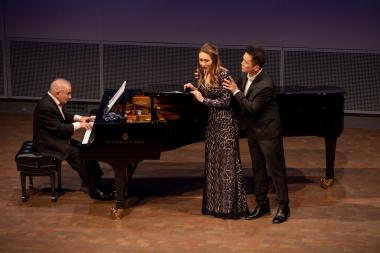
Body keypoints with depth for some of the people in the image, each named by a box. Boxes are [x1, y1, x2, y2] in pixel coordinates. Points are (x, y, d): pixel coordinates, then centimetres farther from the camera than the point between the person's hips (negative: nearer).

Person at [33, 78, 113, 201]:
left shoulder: (53, 100, 3)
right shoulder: (46, 107, -28)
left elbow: (63, 116, 21)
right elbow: (58, 128, -28)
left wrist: (79, 118, 8)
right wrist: (78, 125, -19)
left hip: (58, 139, 11)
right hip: (49, 145, -10)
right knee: (80, 155, -18)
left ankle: (97, 181, 9)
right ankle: (94, 190, -9)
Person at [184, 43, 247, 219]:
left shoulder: (223, 74, -17)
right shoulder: (201, 74, 5)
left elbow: (225, 102, -17)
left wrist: (203, 100, -15)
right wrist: (194, 89, 0)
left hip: (225, 123, -8)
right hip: (211, 122, 8)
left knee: (227, 163, -4)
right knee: (212, 163, 10)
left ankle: (231, 206, 2)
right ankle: (216, 204, 18)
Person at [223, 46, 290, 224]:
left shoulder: (265, 86, -30)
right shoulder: (245, 76, -5)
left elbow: (252, 108, -25)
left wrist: (236, 92, -23)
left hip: (268, 132, -8)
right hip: (252, 130, 8)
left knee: (276, 169, 4)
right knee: (257, 168, 15)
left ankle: (283, 207, 14)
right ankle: (262, 205, 25)